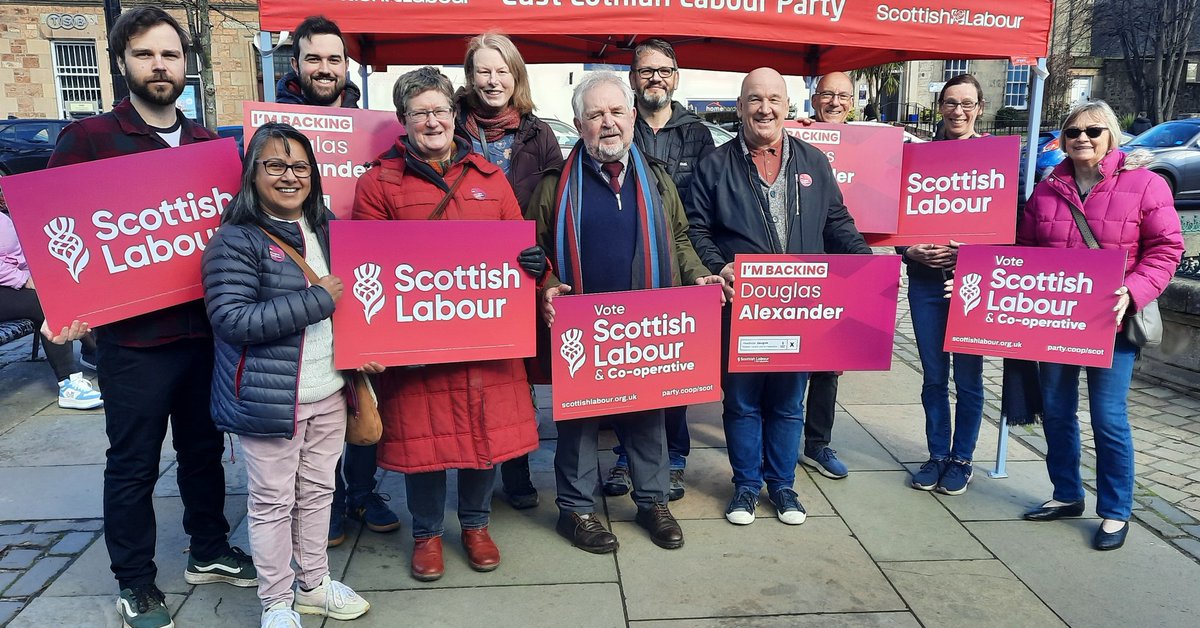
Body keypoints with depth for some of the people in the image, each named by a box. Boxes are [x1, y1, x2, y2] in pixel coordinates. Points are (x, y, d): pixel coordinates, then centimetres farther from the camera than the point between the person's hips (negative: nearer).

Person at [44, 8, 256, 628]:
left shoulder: (207, 142, 9)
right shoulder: (88, 138, -5)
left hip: (206, 326, 4)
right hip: (132, 336, -4)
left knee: (204, 447, 17)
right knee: (133, 464, 8)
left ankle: (209, 552, 36)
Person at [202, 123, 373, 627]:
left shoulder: (326, 229, 9)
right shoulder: (235, 241, -11)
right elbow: (232, 319, -22)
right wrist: (317, 300, -21)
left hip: (327, 393, 6)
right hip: (269, 397, -6)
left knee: (318, 491, 17)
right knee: (272, 502, 7)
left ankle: (314, 584, 35)